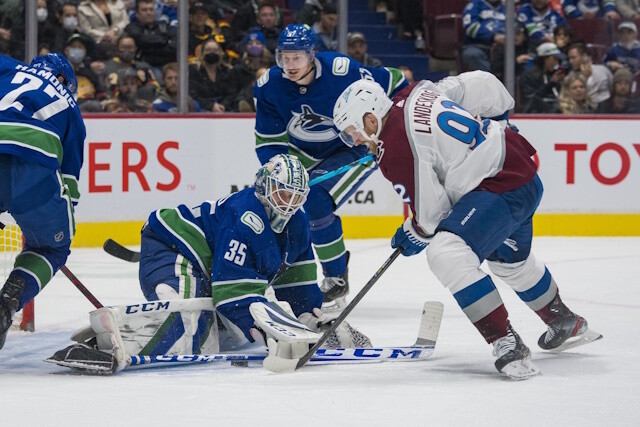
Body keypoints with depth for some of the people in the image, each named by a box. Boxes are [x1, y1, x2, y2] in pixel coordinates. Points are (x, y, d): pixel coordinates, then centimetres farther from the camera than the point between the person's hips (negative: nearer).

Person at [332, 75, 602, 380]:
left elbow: (430, 212, -12)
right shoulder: (417, 93, 5)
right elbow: (473, 86, 15)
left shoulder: (394, 149, -18)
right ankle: (566, 323, 55)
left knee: (446, 254, -26)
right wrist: (500, 110, 35)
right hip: (524, 171, 11)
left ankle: (507, 344, -24)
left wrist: (413, 237, 9)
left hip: (501, 188, -11)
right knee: (509, 258, 33)